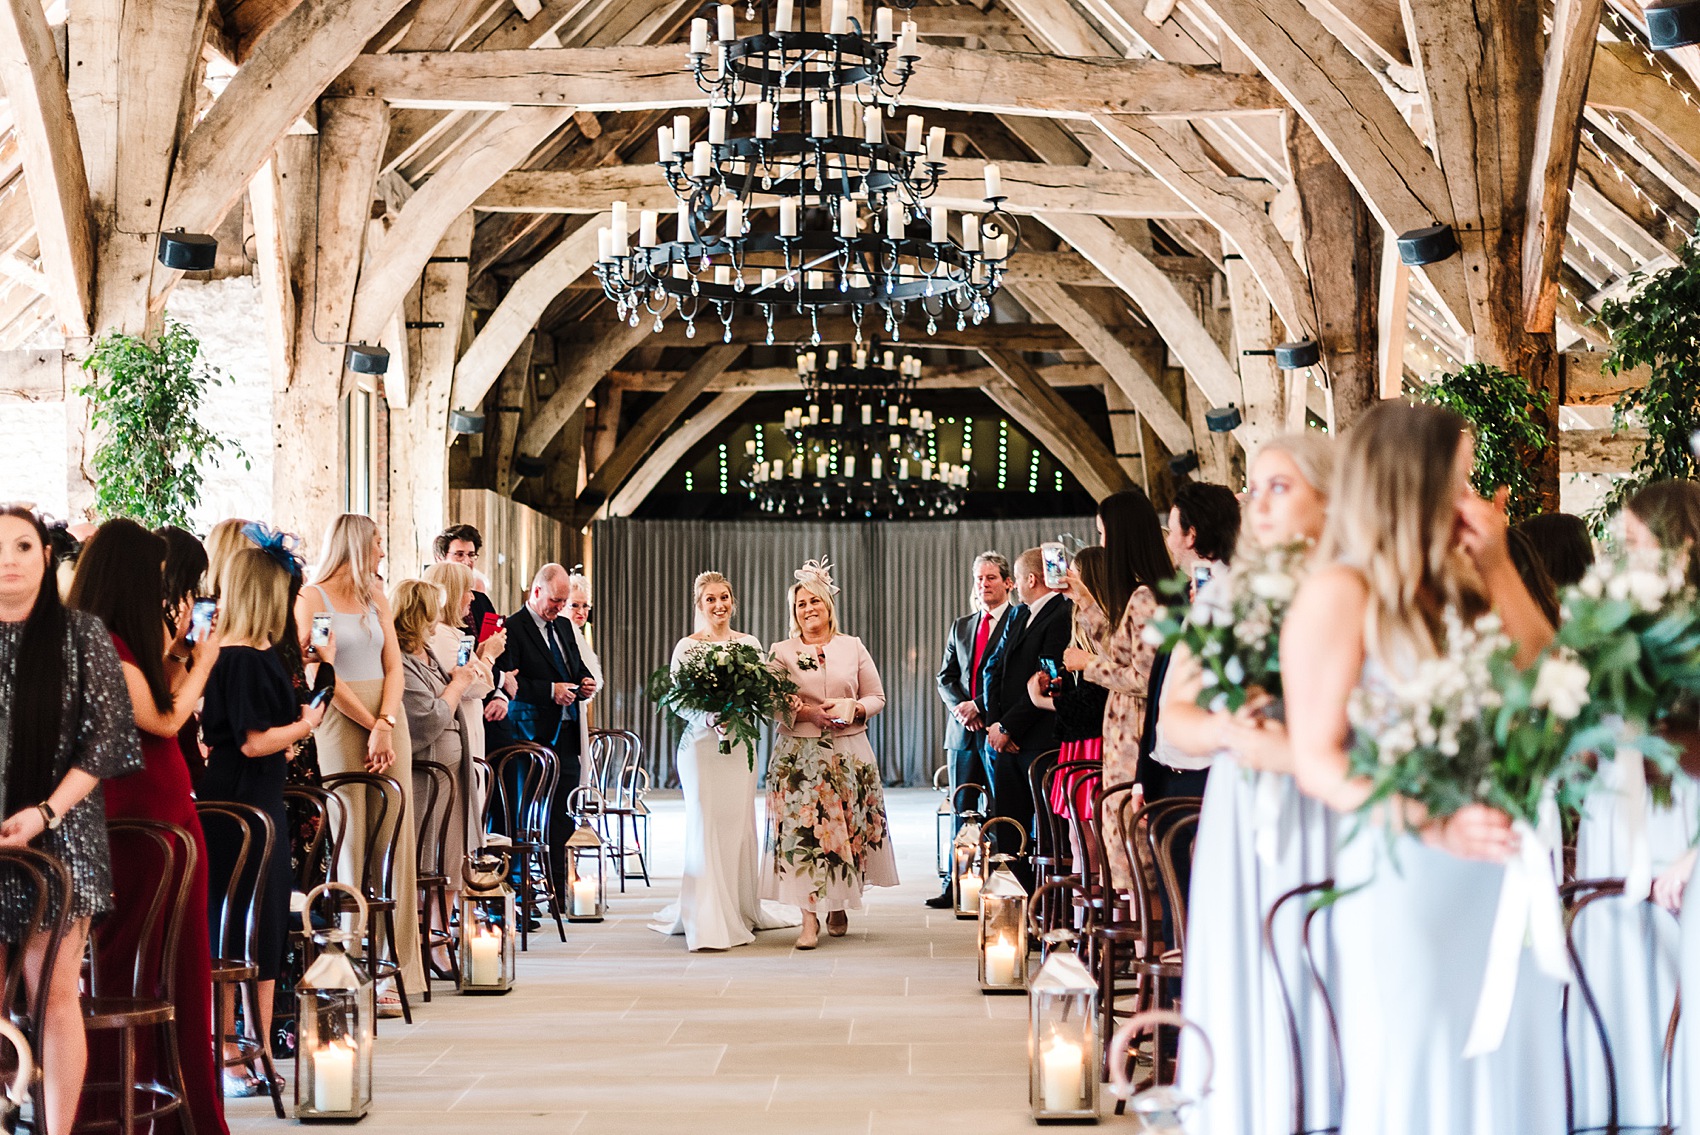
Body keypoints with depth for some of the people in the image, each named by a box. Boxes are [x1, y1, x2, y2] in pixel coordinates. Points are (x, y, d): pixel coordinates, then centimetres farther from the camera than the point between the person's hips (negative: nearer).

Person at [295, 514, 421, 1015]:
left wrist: (386, 724, -6)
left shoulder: (375, 596, 17)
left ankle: (392, 968, 1)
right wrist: (370, 724, -10)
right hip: (341, 723, -5)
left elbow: (393, 665, 10)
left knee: (394, 838, 0)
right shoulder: (311, 599, -1)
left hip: (387, 717, 6)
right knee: (354, 838, -7)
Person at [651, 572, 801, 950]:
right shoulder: (687, 647, 0)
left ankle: (742, 911, 18)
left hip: (740, 744, 3)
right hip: (702, 745, -3)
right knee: (707, 826, -5)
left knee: (740, 825, 5)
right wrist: (710, 718, -21)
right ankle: (708, 923, -3)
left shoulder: (750, 644, 9)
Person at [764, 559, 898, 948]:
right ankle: (810, 919, -10)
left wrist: (854, 708, -11)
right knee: (803, 831, -10)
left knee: (847, 828, 4)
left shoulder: (852, 647, 8)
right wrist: (805, 712, -14)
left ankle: (840, 908, 23)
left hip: (849, 753, 1)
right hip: (799, 754, -1)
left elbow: (877, 697, 9)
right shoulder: (781, 652, 5)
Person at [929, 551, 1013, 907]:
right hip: (963, 731, 6)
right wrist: (960, 707, -4)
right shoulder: (961, 626, 18)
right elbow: (946, 677, 15)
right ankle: (956, 886, 9)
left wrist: (979, 706, -14)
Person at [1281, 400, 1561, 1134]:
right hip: (1402, 876, -6)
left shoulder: (1458, 584, 13)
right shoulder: (1342, 592, -6)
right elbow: (1317, 760, -11)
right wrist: (1430, 822, -23)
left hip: (1498, 867, 6)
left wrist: (1498, 570, 5)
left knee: (1506, 1066, 8)